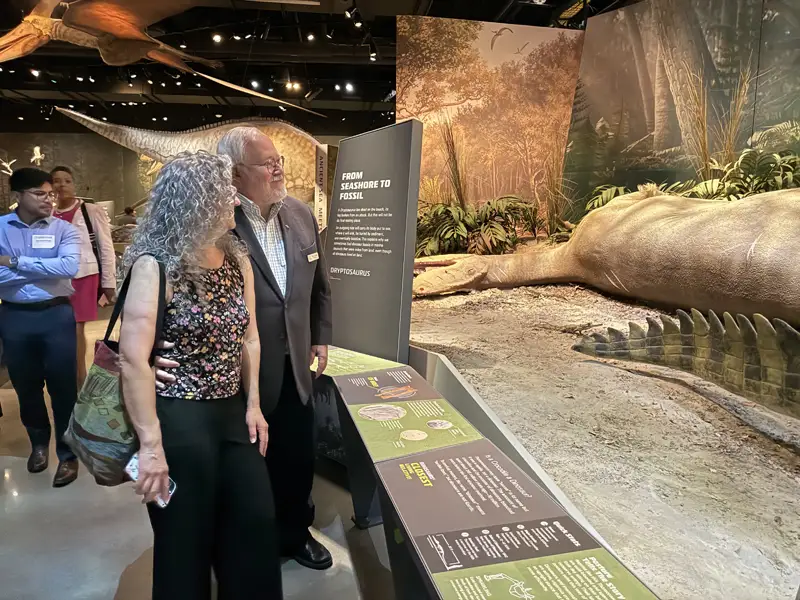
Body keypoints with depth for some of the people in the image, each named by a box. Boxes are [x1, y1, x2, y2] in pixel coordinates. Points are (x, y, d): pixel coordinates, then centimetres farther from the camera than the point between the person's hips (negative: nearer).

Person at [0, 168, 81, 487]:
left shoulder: (64, 229, -3)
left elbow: (69, 266, -20)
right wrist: (44, 270, -15)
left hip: (56, 315, -2)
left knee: (63, 386, 4)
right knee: (26, 386, 17)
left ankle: (67, 453, 20)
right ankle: (39, 442, 40)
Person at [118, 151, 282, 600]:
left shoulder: (238, 259, 5)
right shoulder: (155, 266, -14)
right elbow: (133, 359, -20)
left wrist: (253, 404, 7)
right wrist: (151, 444, -21)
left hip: (232, 412, 6)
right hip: (178, 419, -6)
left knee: (256, 525, 13)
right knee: (186, 542, 11)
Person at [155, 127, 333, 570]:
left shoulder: (300, 214, 3)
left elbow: (318, 284, 14)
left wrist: (320, 336, 15)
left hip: (294, 366, 6)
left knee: (299, 457, 19)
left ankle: (294, 533, 46)